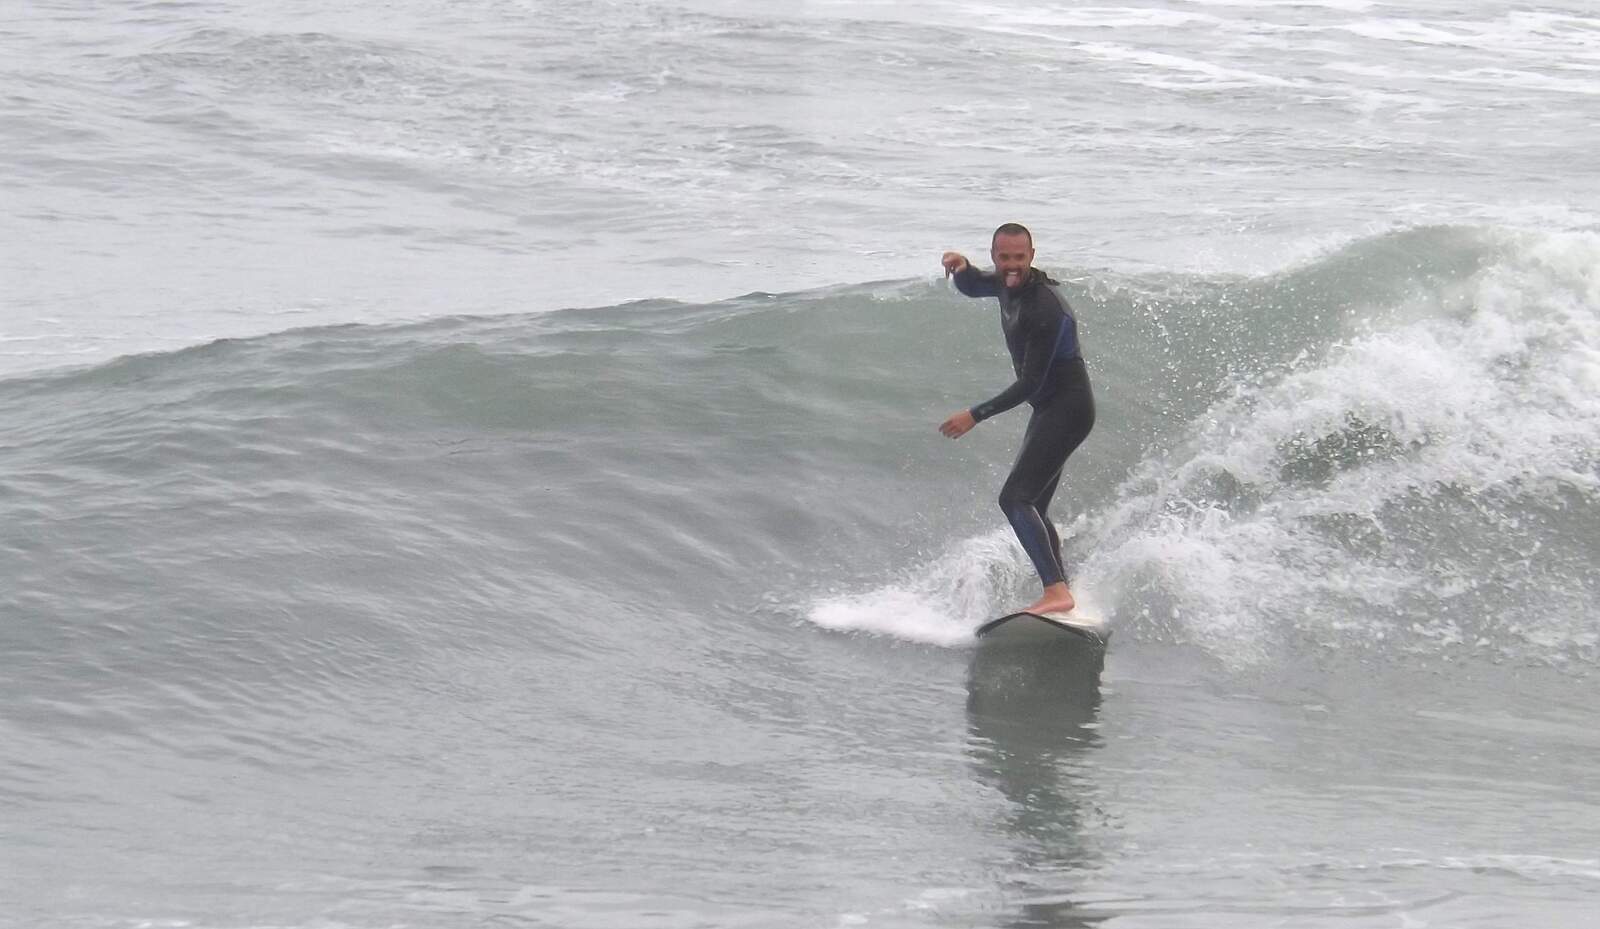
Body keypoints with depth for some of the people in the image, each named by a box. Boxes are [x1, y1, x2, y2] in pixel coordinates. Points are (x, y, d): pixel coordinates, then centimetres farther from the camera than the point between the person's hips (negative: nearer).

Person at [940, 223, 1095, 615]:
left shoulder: (1044, 308, -24)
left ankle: (1056, 592, -33)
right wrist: (961, 268, 0)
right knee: (1033, 508, 16)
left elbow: (1030, 383, -24)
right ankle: (1062, 589, 23)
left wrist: (976, 415, -21)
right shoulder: (1011, 285, 4)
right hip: (1049, 410, 10)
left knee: (1016, 498, -22)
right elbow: (971, 287, 26)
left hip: (1068, 409, -10)